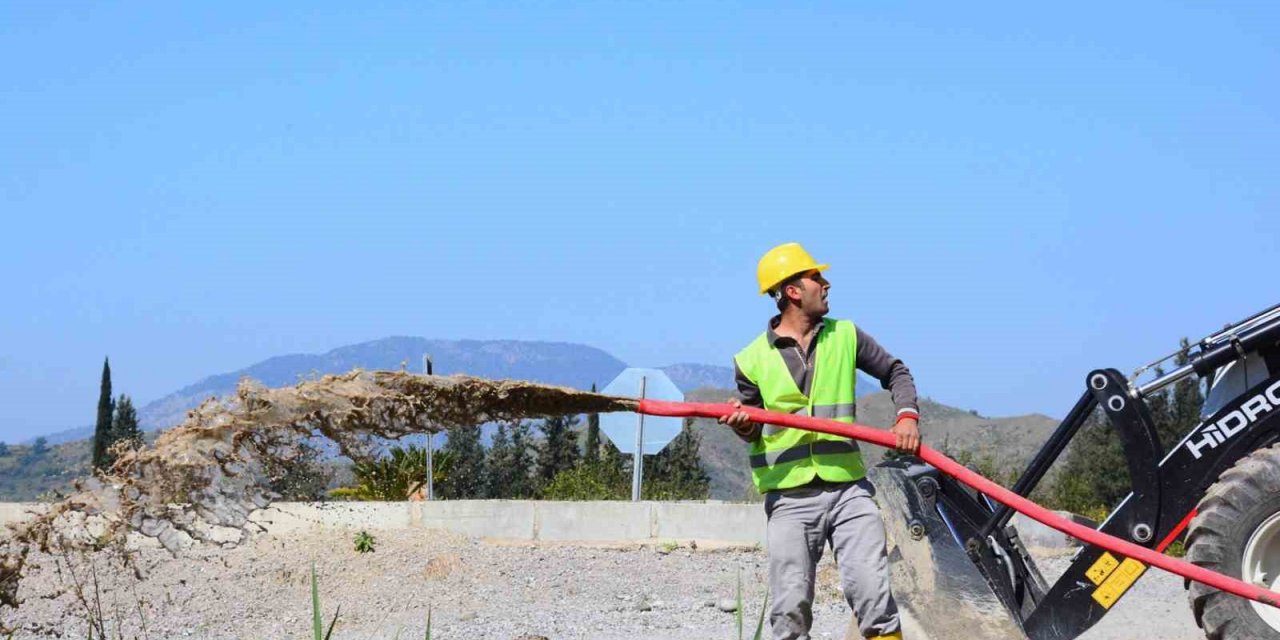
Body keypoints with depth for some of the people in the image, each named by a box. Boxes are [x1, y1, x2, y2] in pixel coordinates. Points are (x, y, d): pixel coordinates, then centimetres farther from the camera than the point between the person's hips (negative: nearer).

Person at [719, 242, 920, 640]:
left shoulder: (844, 336, 7)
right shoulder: (752, 360, 2)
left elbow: (896, 373, 14)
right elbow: (753, 430, 12)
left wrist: (907, 415, -4)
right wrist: (743, 423, -12)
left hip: (848, 490, 1)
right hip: (789, 497, -1)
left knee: (872, 593, -8)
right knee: (790, 608, -2)